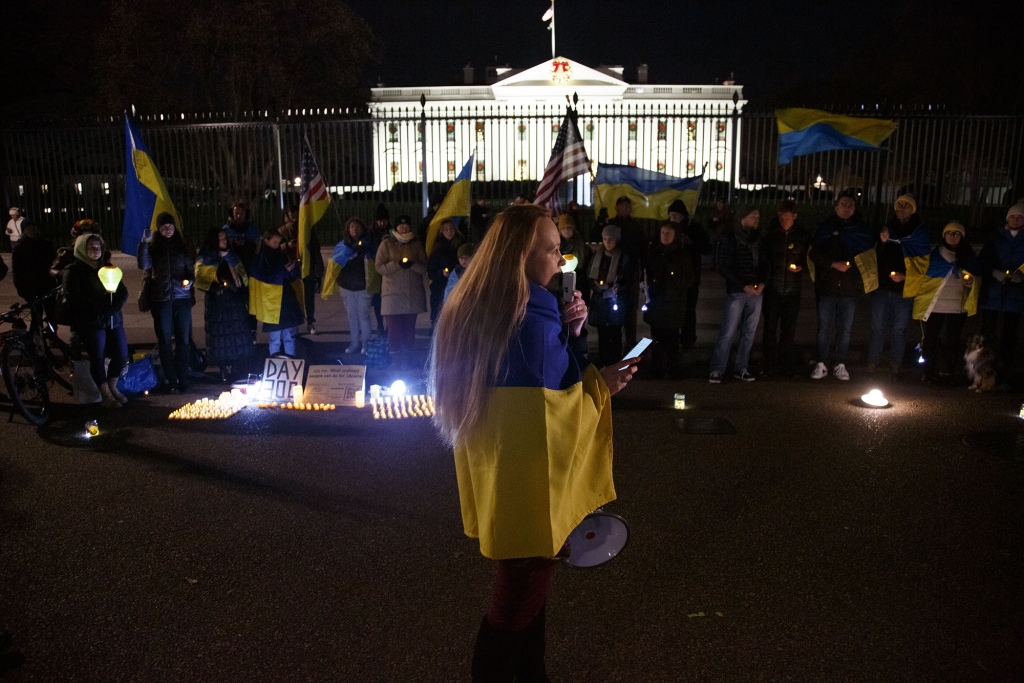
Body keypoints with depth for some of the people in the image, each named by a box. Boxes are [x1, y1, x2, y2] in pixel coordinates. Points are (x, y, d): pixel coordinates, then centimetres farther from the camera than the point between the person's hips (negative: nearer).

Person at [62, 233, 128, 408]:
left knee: (122, 354, 0)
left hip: (113, 320, 5)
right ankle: (106, 396, 7)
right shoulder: (73, 271, 1)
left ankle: (112, 387, 23)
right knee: (97, 357, -5)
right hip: (91, 322, -5)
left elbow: (123, 292, 8)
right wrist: (102, 305, -17)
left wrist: (113, 307, -11)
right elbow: (74, 298, -11)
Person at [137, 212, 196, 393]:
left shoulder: (183, 247, 9)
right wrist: (144, 243, -17)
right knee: (164, 340, 3)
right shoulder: (152, 247, 6)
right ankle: (169, 380, 9)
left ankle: (183, 379, 8)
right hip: (160, 299, 0)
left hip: (182, 298, 0)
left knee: (183, 339, 1)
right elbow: (144, 266, -10)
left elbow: (191, 269, 9)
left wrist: (190, 280, -12)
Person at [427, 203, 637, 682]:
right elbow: (543, 412, -19)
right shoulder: (533, 320, -23)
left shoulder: (480, 311, 5)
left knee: (520, 587, 22)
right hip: (528, 482, -9)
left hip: (499, 479, 9)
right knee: (522, 594, 8)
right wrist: (600, 386, -5)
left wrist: (568, 333, -3)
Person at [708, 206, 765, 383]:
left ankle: (741, 368, 16)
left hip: (756, 292, 5)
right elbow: (723, 266, -8)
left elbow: (763, 263, 16)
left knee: (749, 333, 7)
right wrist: (744, 286, -13)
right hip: (736, 292, -5)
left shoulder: (758, 239, 12)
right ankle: (716, 370, 0)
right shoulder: (729, 238, -4)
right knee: (728, 332, -7)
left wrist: (762, 282, -4)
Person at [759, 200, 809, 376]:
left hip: (793, 289, 1)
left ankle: (786, 365, 14)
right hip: (773, 288, -1)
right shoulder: (770, 235, 1)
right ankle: (770, 363, 12)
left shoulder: (803, 236, 4)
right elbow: (763, 258, 4)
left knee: (788, 329, 6)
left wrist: (801, 267, -8)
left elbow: (808, 259, 13)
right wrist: (765, 280, -5)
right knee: (770, 327, 1)